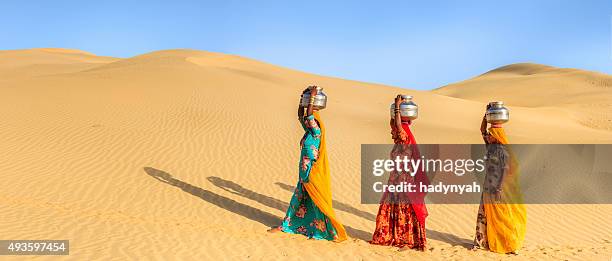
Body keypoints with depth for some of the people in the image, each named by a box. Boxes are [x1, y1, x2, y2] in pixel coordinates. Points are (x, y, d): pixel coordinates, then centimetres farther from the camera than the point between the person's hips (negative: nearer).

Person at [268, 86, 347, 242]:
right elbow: (300, 115, 20)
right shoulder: (308, 131, 8)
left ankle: (332, 232, 6)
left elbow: (309, 116, -29)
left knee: (318, 203, -3)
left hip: (313, 174, -9)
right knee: (298, 199, 18)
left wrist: (312, 97, -20)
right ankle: (285, 225, 30)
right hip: (304, 172, 9)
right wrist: (303, 98, 15)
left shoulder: (317, 131, -15)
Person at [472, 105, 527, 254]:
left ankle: (509, 244, 9)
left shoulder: (504, 151, -13)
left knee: (501, 217, -1)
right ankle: (482, 241, 16)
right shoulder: (490, 146, 8)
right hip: (488, 188, 7)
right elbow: (482, 130, 13)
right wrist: (486, 114, 5)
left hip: (498, 189, -7)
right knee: (484, 214, 9)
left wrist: (499, 188, -20)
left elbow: (507, 170, -17)